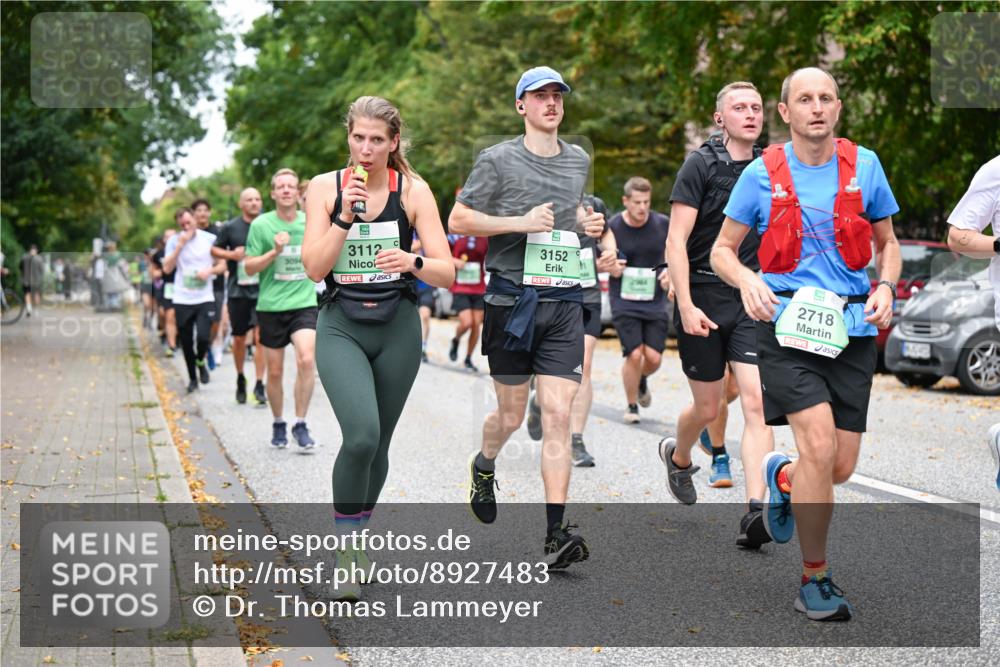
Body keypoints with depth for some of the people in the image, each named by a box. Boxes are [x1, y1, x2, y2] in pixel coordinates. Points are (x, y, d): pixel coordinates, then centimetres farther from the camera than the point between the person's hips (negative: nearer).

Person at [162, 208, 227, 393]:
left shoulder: (210, 239, 2)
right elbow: (167, 268, -6)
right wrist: (180, 245, -13)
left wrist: (210, 270, -13)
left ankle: (201, 362, 17)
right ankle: (192, 377, 24)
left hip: (205, 299, -1)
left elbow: (222, 265, 8)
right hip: (182, 300, 1)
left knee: (203, 337, -16)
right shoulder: (174, 241, 2)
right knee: (186, 342, 5)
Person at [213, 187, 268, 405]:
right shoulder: (230, 228, 1)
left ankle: (259, 385, -9)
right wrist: (231, 254, -8)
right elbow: (214, 250, 10)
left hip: (262, 289, -1)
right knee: (239, 338, 11)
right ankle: (240, 379, 31)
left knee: (261, 336, -12)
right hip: (238, 290, 1)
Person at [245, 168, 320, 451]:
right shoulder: (261, 225, -2)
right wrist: (275, 251, -16)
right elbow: (249, 268, -3)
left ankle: (300, 424, -7)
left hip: (304, 303, 0)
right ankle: (278, 424, 27)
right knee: (275, 371, 6)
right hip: (271, 307, 0)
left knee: (306, 360, -20)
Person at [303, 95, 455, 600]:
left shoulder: (413, 190, -4)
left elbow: (447, 273, -9)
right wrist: (345, 216, -21)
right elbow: (314, 268, -11)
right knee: (361, 435, -22)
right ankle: (345, 546, -5)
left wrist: (414, 262, -29)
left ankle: (357, 536, 34)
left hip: (398, 329, 1)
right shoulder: (325, 187, -2)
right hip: (341, 327, -1)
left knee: (377, 444, 10)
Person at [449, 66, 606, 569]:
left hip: (565, 301, 3)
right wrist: (521, 222, -13)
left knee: (557, 416, -7)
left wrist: (587, 222, 9)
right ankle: (483, 466, 44)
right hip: (513, 297, -3)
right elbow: (458, 220, -4)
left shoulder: (579, 160, 14)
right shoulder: (498, 160, -2)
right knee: (511, 414, 9)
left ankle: (556, 533, -8)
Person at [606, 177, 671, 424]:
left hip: (655, 301, 2)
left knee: (654, 357, -3)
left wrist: (670, 273, -7)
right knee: (634, 354, -12)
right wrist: (610, 268, -17)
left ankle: (642, 380, 35)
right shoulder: (612, 227, -6)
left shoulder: (663, 224, 0)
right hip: (624, 302, -2)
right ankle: (631, 406, 11)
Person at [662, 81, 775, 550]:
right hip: (703, 301, -3)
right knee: (708, 408, 7)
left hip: (752, 301, 3)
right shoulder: (701, 165, -4)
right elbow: (676, 242, -9)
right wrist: (686, 306, -18)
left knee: (757, 402, -12)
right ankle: (678, 457, 40)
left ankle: (755, 512, -17)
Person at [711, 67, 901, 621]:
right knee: (820, 447, -18)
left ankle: (782, 477, 40)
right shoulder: (762, 174, 1)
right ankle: (814, 579, -1)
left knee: (841, 467, 2)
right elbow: (722, 249, 8)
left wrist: (886, 287, -3)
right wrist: (747, 281, -13)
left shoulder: (864, 166, 7)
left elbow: (887, 243, 17)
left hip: (851, 327, 3)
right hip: (787, 323, -3)